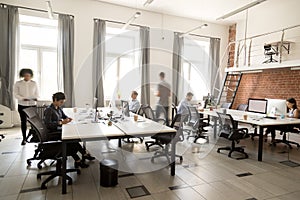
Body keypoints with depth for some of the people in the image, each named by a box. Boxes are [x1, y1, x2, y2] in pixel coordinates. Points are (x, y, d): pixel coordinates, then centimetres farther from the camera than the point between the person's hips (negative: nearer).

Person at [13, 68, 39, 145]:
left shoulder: (34, 83, 3)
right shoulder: (18, 83, 0)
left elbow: (37, 93, 7)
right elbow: (15, 94, -3)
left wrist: (35, 98, -15)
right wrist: (22, 98, -20)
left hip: (32, 104, 0)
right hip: (22, 105, 0)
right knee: (23, 121, 5)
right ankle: (24, 138, 14)